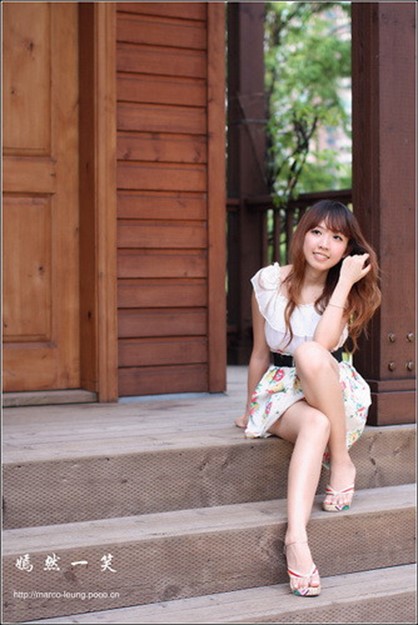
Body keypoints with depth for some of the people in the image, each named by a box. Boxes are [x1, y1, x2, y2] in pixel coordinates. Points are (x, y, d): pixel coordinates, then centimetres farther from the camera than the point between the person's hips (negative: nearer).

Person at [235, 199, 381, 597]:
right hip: (282, 390, 0)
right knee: (315, 424, -37)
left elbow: (323, 344, -21)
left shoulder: (348, 291, -1)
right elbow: (260, 354, 9)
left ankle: (342, 462, -24)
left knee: (309, 354, -36)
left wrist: (344, 283, -20)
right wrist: (250, 411, 17)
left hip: (335, 393, 0)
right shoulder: (269, 283, -1)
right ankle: (296, 537, -55)